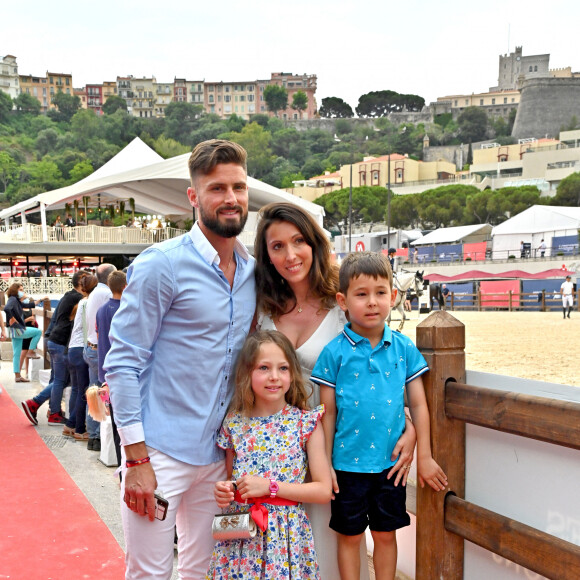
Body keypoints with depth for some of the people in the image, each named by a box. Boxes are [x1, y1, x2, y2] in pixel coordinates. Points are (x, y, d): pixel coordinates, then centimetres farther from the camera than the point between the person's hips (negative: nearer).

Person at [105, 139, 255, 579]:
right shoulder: (160, 265, -13)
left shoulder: (252, 271, 7)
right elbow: (122, 364, -13)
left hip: (217, 453, 6)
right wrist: (136, 458, -16)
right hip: (160, 452, -6)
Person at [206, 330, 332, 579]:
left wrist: (270, 486, -15)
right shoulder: (234, 423, 1)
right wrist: (223, 490, -8)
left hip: (284, 536, -2)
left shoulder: (306, 422, -6)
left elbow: (324, 491, -8)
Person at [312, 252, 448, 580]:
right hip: (348, 463, -2)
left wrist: (425, 456, 3)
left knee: (386, 534, 18)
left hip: (391, 462, 2)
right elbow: (328, 412, -4)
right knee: (350, 536, 15)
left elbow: (418, 404, 2)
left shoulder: (404, 348, -3)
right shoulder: (335, 352, -9)